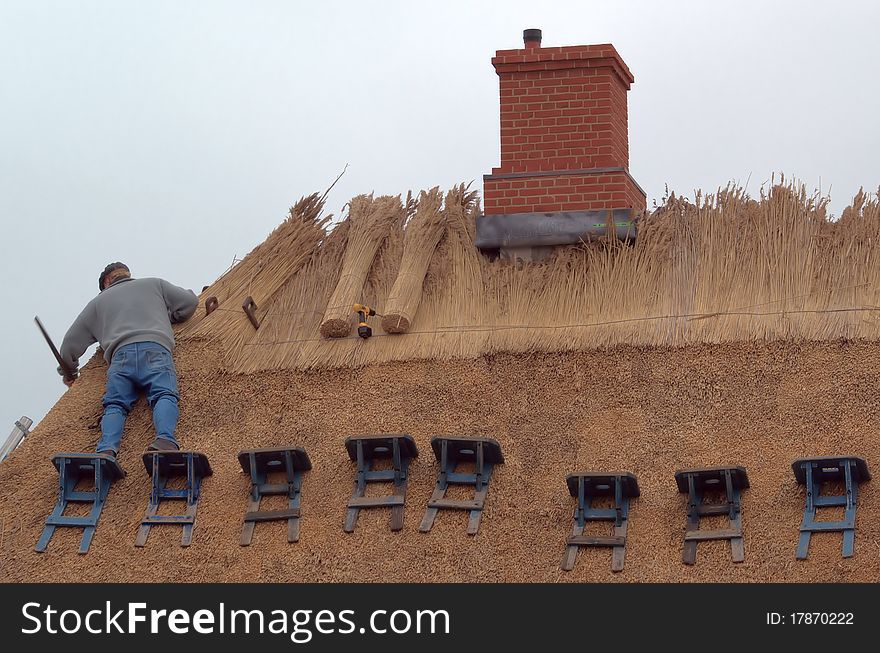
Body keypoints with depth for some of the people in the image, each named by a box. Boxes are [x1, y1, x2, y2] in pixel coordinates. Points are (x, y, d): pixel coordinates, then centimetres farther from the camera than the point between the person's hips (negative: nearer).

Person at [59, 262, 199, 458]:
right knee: (164, 396, -18)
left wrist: (69, 372, 49)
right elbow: (189, 301, 29)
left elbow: (71, 341, 33)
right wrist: (167, 318, 47)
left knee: (115, 404, -8)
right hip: (155, 349, -1)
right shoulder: (154, 284, 33)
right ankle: (166, 440, -48)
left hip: (121, 355, 1)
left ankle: (106, 451, -37)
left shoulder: (99, 301, 33)